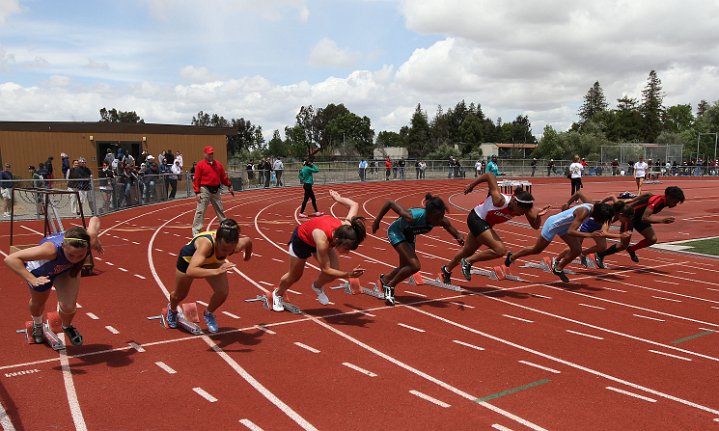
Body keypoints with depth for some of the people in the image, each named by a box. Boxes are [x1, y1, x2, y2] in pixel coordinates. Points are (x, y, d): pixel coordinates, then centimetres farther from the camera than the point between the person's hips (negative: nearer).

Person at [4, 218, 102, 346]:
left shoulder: (90, 240, -38)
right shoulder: (51, 249, -50)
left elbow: (94, 220, -15)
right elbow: (10, 259, -46)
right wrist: (32, 280, -53)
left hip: (68, 269, 2)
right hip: (41, 270, -2)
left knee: (69, 307, -11)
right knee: (38, 303, 24)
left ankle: (67, 326, 28)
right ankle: (37, 325, 61)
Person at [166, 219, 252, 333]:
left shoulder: (237, 245, -36)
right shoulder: (206, 243, -49)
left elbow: (248, 241, -10)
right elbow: (190, 272, -59)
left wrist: (247, 256, 9)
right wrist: (216, 271, -70)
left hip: (212, 261, 3)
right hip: (189, 258, -3)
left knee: (223, 292, -16)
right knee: (180, 295, 20)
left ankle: (208, 313, 18)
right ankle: (172, 310, 57)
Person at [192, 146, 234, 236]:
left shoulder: (218, 164, 10)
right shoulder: (200, 164, -5)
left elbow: (223, 177, 15)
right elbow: (196, 179, -8)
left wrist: (229, 186, 11)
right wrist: (197, 192, -13)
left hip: (216, 190, 5)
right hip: (205, 190, -5)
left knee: (220, 210, 15)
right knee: (200, 211, -7)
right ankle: (195, 230, -3)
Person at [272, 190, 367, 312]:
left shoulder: (346, 226, -34)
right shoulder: (322, 240, -48)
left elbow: (354, 205, -15)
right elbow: (325, 269, -35)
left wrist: (339, 199, 2)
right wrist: (348, 275, -45)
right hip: (301, 239, -5)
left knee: (335, 270, -13)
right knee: (294, 276, 14)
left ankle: (317, 286, 21)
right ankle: (278, 294, 47)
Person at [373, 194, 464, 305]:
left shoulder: (442, 221, -28)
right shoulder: (411, 217, -42)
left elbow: (456, 233, -14)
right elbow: (389, 203, -32)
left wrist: (460, 238, -38)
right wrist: (377, 221, -22)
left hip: (409, 235, 6)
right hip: (396, 232, -6)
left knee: (405, 268, 18)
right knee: (415, 266, -20)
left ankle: (385, 279, 48)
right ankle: (389, 286, 0)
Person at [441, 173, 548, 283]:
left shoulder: (523, 207, -20)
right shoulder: (499, 200, -38)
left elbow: (535, 226, -13)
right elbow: (489, 175, -32)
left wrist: (538, 215, -35)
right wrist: (471, 185, -20)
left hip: (485, 223, 8)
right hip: (476, 219, -8)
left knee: (468, 251, 26)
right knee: (500, 250, -22)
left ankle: (447, 270, 51)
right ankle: (468, 262, -4)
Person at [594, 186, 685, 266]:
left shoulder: (663, 200, -7)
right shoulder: (657, 200, -32)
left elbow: (648, 194, 13)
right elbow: (644, 218, -39)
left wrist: (634, 202, 22)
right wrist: (662, 220, -47)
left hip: (639, 217, 8)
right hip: (629, 215, -8)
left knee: (653, 239, -5)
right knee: (624, 245, -4)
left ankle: (631, 250, 19)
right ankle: (600, 255, 14)